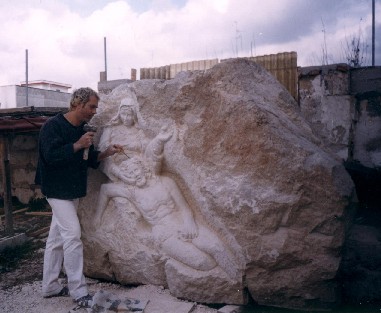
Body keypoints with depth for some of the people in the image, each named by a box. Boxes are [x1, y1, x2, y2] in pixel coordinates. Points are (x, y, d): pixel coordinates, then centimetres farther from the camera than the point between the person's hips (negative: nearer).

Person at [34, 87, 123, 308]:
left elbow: (89, 160, 13)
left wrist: (106, 153, -4)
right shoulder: (53, 126, -13)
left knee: (57, 238, 14)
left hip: (73, 190, 8)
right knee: (73, 235, -11)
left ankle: (50, 286, 25)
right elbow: (50, 155, -22)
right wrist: (77, 145, -25)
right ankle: (79, 292, -2)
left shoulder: (82, 130, 11)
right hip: (58, 190, -8)